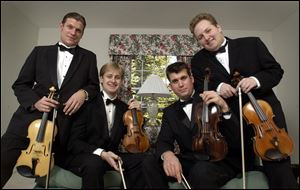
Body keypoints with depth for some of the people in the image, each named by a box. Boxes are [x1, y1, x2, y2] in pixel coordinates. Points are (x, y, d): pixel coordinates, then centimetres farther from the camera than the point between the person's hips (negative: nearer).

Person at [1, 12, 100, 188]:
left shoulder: (89, 57, 12)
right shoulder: (40, 51, 13)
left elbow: (95, 86, 12)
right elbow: (20, 85, 11)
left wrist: (83, 92, -11)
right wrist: (34, 101, -9)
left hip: (66, 123, 0)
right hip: (33, 116, 1)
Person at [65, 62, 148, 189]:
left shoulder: (124, 108, 7)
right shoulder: (88, 103, -10)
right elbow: (74, 142, -12)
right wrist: (101, 153, -26)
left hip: (110, 156, 5)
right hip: (83, 156, -4)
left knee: (142, 159, -21)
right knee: (94, 163, -39)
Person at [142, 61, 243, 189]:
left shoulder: (213, 101, -2)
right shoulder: (170, 112, 10)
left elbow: (236, 140, -10)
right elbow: (163, 142, -2)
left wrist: (224, 108, -27)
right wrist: (167, 154, -26)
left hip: (220, 162, -3)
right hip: (189, 162, 3)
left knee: (201, 170, -36)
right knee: (149, 163, -19)